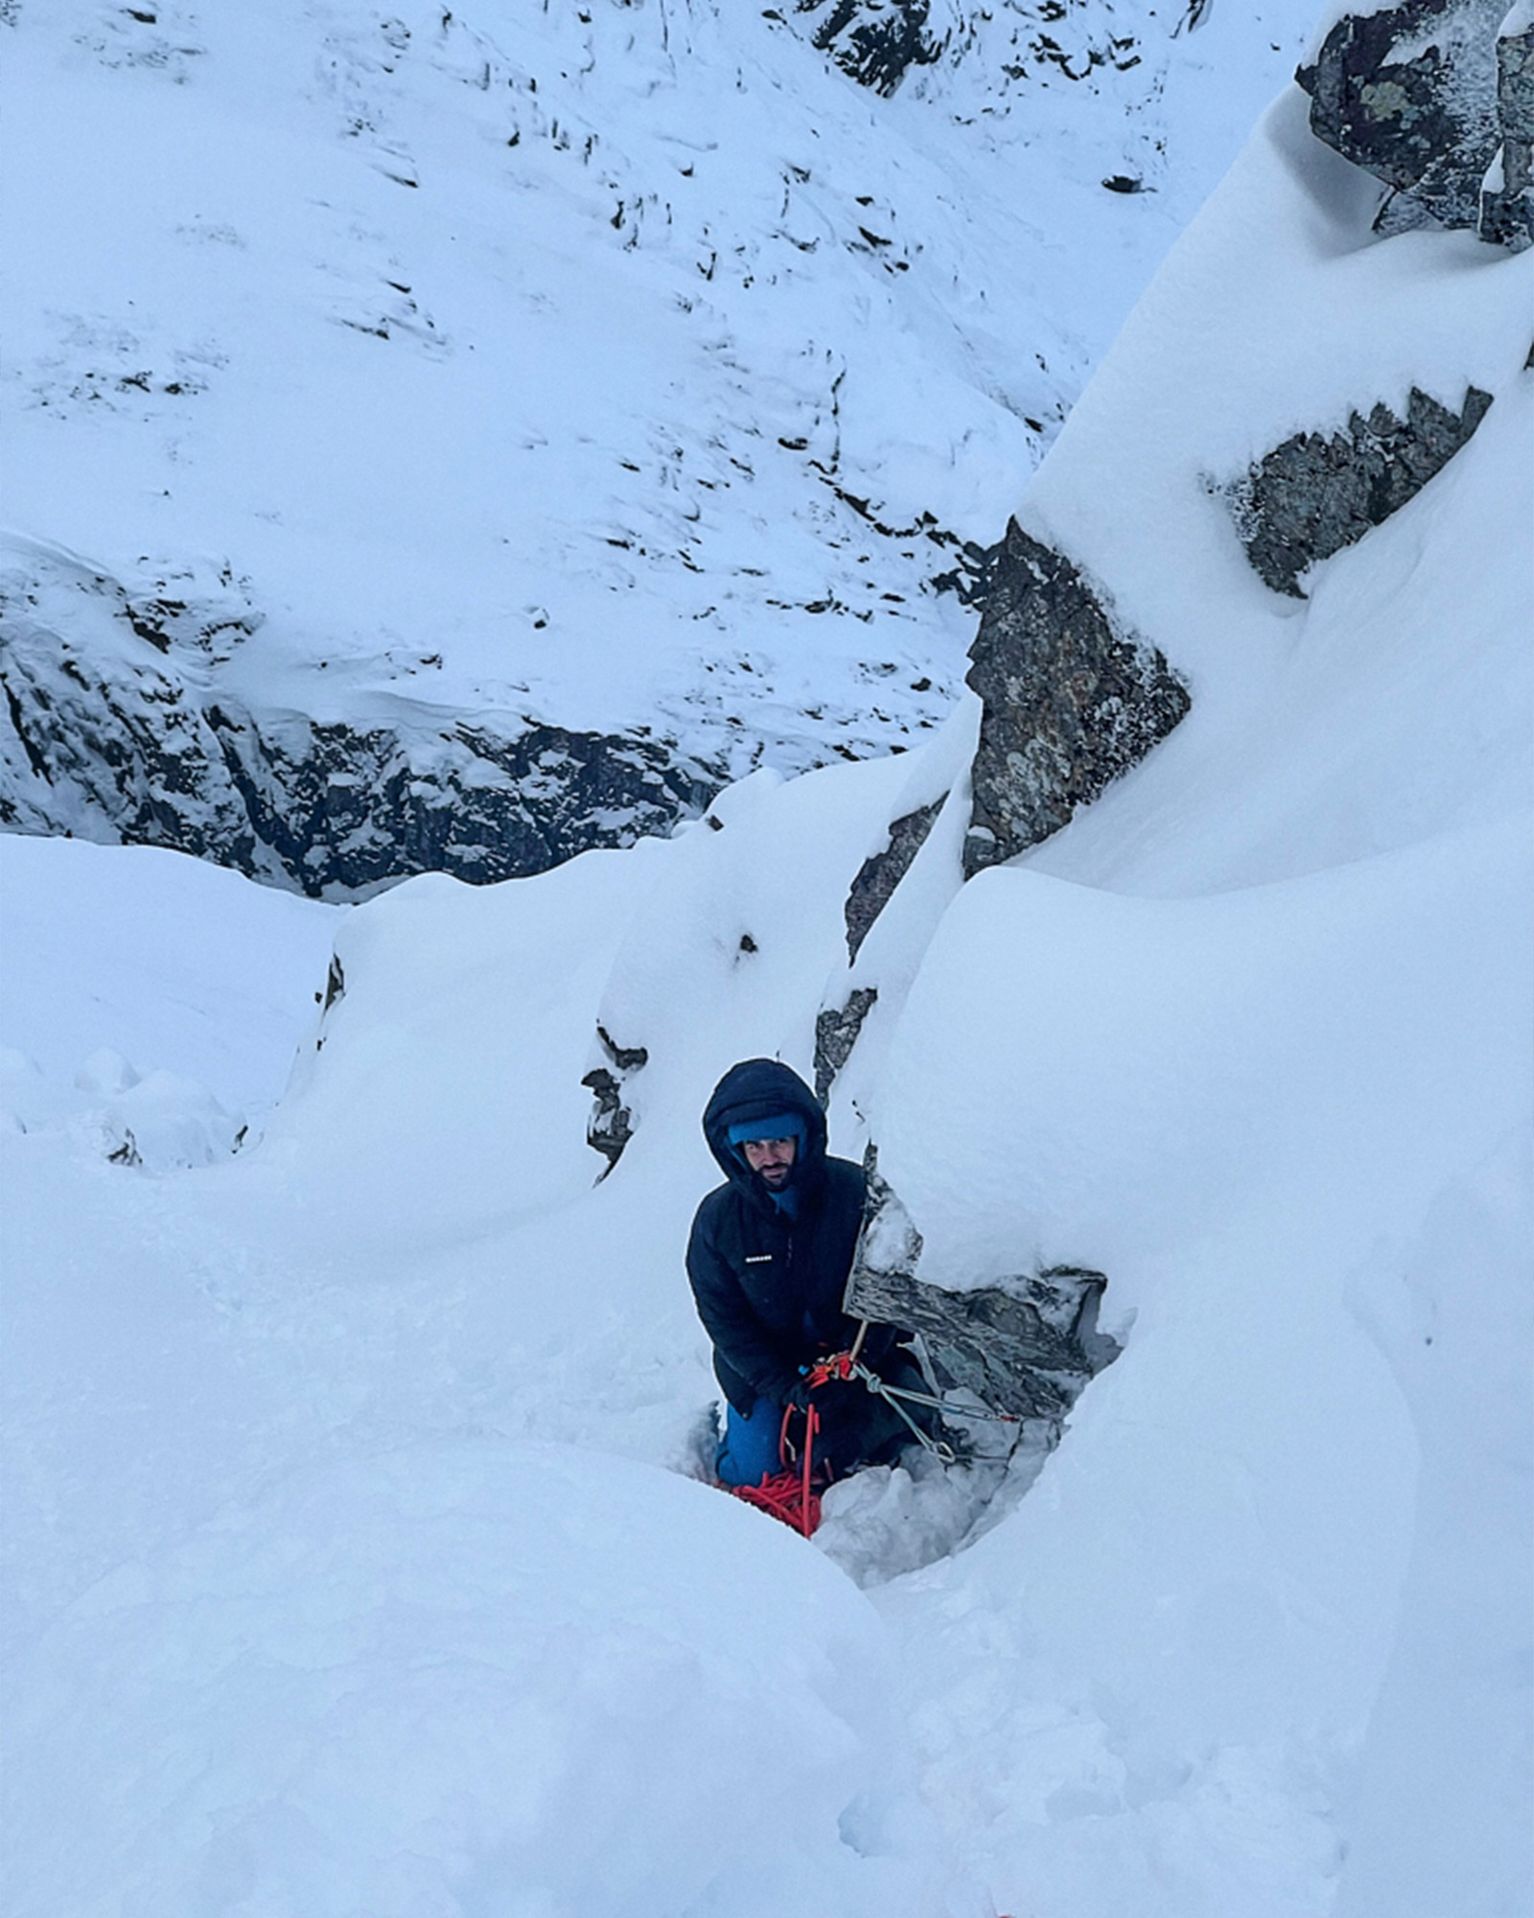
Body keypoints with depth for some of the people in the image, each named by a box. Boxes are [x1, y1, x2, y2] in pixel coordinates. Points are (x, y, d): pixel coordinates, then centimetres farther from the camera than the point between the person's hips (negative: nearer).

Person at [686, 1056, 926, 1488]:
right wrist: (790, 1389, -20)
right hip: (763, 1366, 0)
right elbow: (724, 1322, -10)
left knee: (911, 1414, -19)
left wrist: (850, 1368, -24)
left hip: (856, 1352, 0)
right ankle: (734, 1422, 24)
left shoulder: (857, 1190, -18)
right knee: (755, 1472, -9)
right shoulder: (718, 1217, -15)